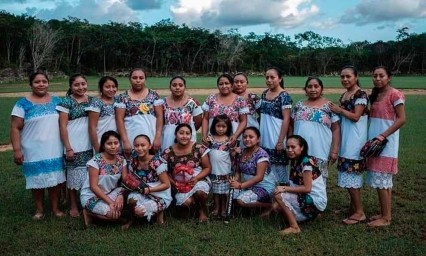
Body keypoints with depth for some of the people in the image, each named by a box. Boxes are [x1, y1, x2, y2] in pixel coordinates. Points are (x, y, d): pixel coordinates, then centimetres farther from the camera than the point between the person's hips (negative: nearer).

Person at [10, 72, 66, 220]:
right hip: (34, 152, -2)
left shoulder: (57, 101, 6)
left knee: (55, 179, 8)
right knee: (37, 181, 8)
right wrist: (17, 150, -13)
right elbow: (15, 128, -6)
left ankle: (55, 208, 23)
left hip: (55, 151, 3)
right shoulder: (23, 104, -5)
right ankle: (39, 210, 23)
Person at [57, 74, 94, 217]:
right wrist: (68, 148, -14)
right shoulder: (66, 102, -6)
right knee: (74, 175, 5)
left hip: (90, 145, 4)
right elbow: (62, 126, -9)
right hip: (74, 146, -4)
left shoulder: (92, 100, 8)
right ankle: (73, 207, 19)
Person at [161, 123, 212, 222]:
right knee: (186, 202, -27)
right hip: (181, 185, 1)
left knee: (200, 191, -35)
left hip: (199, 180, -1)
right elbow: (166, 172, 5)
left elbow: (207, 168, -3)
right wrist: (175, 184, -11)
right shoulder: (168, 153, -6)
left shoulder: (199, 148, -9)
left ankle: (203, 210, 2)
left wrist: (196, 178, -18)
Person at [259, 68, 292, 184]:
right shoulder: (264, 93, 8)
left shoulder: (284, 96, -11)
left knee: (278, 167, 1)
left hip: (276, 139, -6)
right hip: (264, 139, 7)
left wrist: (281, 141, -18)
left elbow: (286, 120, -15)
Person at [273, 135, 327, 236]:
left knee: (278, 195, -17)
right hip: (305, 198, 9)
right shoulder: (294, 162, 9)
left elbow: (307, 188, -22)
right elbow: (294, 186, 6)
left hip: (316, 201, -9)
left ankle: (294, 227, -9)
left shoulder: (306, 162, -17)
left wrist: (285, 188, -20)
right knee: (276, 206, 6)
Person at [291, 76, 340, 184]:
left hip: (320, 152, -3)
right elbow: (292, 126, 15)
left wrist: (334, 151, -6)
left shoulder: (329, 106, 0)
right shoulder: (299, 105, 10)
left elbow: (336, 129, -1)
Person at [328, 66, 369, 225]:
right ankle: (353, 207, 22)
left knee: (350, 174, -9)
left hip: (354, 140, -9)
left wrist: (339, 110, -9)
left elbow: (355, 116, -18)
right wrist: (337, 111, 1)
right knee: (349, 173, 12)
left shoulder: (361, 94, -11)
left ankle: (359, 212, -1)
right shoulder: (344, 95, 14)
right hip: (345, 139, 9)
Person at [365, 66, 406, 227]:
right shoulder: (375, 96, 14)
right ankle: (384, 214, 20)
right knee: (383, 181, 12)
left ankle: (386, 218, 4)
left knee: (381, 181, -6)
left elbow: (401, 119, -16)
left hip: (386, 144, -8)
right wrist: (372, 139, 6)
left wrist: (383, 136, -21)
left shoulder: (394, 95, -11)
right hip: (375, 143, 8)